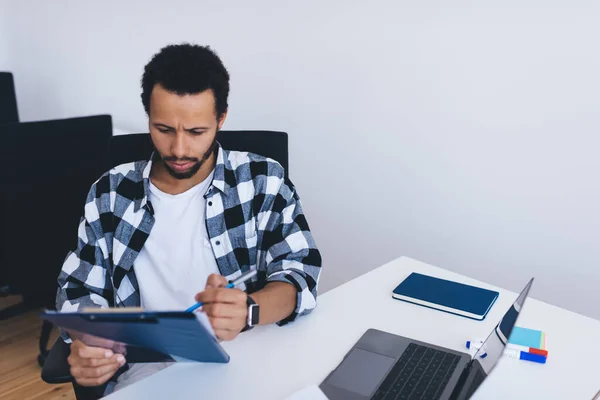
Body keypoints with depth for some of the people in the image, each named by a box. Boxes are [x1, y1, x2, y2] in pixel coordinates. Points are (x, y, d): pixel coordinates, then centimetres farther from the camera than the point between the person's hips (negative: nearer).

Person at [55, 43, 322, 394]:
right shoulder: (110, 194, 5)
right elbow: (78, 291, 10)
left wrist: (247, 312, -28)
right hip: (145, 371, 1)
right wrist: (84, 342, -13)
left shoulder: (264, 181, -2)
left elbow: (301, 272, -6)